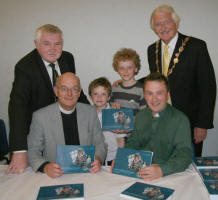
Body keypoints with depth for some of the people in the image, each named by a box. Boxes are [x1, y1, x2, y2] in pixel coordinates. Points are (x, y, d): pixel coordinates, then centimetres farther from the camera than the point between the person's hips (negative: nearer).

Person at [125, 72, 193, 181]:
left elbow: (185, 155, -14)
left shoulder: (180, 119, -6)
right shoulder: (140, 116, 10)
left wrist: (162, 170, -30)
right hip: (138, 171, 4)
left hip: (168, 176, -3)